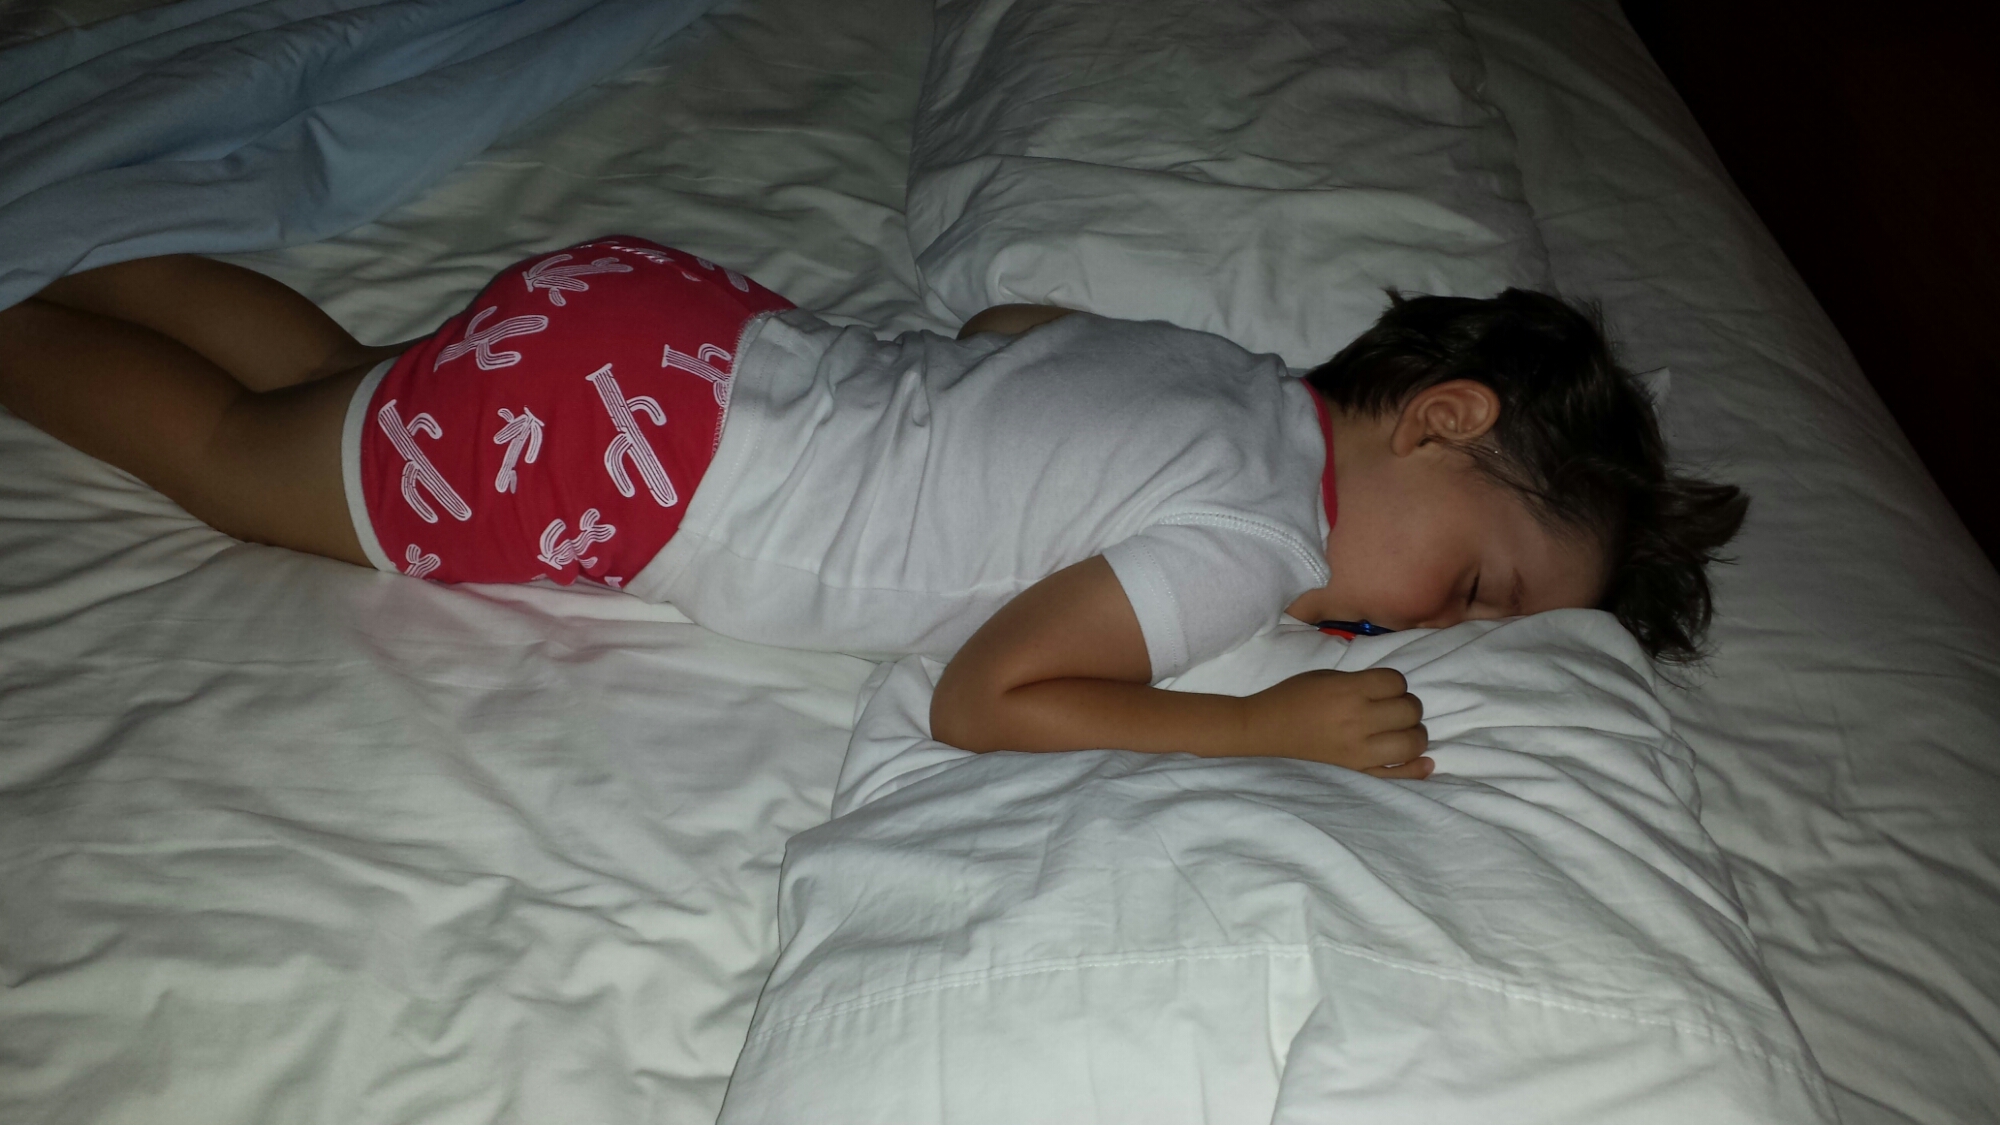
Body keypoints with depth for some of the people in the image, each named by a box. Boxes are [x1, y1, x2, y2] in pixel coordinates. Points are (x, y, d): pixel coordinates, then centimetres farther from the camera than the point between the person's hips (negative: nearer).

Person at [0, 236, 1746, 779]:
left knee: (344, 384, 28)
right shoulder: (1253, 536, -21)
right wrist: (1273, 724, -18)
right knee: (235, 455, 15)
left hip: (681, 329, 7)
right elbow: (980, 700, -19)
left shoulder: (1217, 361, 3)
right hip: (593, 440, -7)